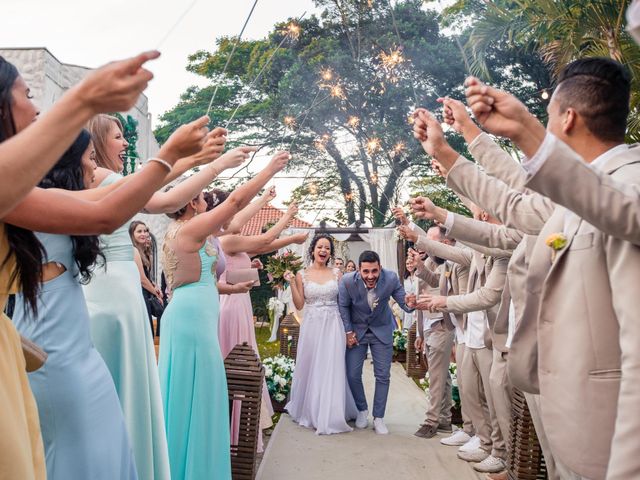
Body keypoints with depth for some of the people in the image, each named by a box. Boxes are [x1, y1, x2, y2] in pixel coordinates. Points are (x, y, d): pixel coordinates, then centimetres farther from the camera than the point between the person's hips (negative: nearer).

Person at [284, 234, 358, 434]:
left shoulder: (336, 273, 5)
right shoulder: (302, 274, 3)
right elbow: (299, 305, -1)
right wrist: (292, 282, -8)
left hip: (333, 326, 0)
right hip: (312, 326, 0)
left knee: (332, 369, 0)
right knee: (310, 369, 8)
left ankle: (329, 416, 12)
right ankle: (310, 412, 27)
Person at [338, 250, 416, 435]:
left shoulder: (391, 279, -25)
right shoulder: (347, 281, -25)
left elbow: (403, 303, -16)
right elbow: (343, 306, -8)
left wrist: (409, 305, -39)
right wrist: (348, 332, -10)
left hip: (382, 330, 0)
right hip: (356, 330, 0)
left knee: (383, 376, 3)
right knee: (353, 374, 1)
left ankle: (378, 418, 19)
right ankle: (362, 410, 26)